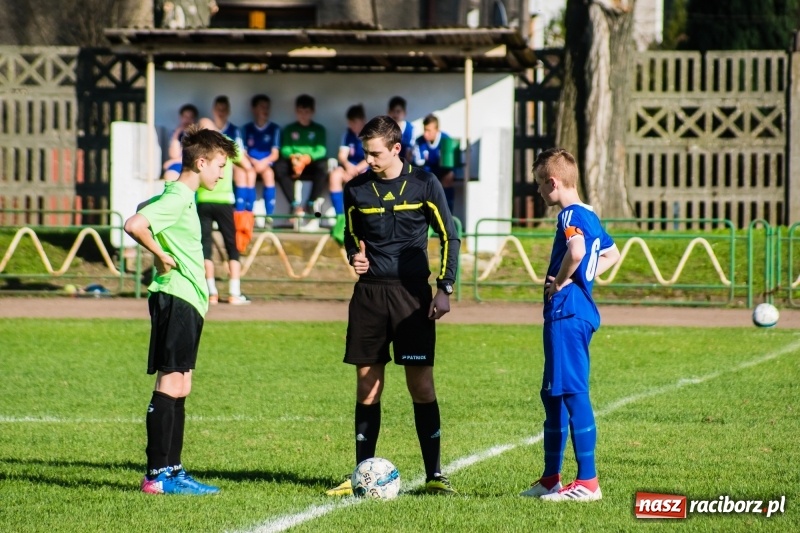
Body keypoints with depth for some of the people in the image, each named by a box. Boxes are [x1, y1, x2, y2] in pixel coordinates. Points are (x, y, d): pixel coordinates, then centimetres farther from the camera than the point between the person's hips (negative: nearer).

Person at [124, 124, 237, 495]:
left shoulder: (180, 196, 15)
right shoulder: (178, 199, -15)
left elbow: (144, 210, 35)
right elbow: (134, 225, -30)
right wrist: (161, 255, -17)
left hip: (186, 301, 11)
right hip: (176, 299, -11)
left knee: (179, 388, 11)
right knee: (169, 385, -10)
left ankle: (172, 470, 14)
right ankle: (158, 475, -10)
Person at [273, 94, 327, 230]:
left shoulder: (318, 130, 14)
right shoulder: (289, 130, 17)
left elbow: (321, 150, -3)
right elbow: (285, 149, 1)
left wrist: (307, 158, -23)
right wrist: (292, 157, -22)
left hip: (311, 168, -1)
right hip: (293, 167, 1)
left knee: (324, 165, -35)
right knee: (279, 166, -32)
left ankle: (312, 203, -27)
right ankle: (295, 204, -32)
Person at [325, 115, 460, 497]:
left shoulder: (423, 184, -2)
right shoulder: (356, 189, 6)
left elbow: (448, 237, 2)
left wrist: (445, 289, -5)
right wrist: (354, 255, -3)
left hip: (411, 292, -3)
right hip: (369, 293, 3)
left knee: (421, 384, -5)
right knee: (367, 384, 3)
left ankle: (434, 475, 0)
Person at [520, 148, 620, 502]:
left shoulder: (570, 215, -13)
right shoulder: (588, 215, 16)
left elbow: (576, 250, -34)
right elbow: (611, 255, 31)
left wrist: (560, 283, -18)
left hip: (567, 312, -11)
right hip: (579, 311, 11)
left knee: (572, 393, -9)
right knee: (553, 394, 16)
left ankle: (587, 482, -9)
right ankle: (550, 479, 24)